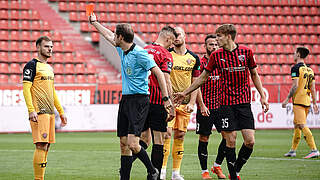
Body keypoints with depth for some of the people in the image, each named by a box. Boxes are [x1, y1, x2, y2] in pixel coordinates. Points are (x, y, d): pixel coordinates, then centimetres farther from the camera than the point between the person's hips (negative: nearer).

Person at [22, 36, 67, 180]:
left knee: (46, 146, 7)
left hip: (50, 111, 9)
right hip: (39, 112, -9)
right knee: (41, 146, -13)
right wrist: (31, 110, -21)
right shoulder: (32, 65, -5)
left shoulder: (49, 68, 21)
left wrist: (61, 111, 24)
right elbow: (26, 88, -12)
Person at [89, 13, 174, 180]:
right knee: (124, 143, 6)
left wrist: (166, 98, -16)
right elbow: (108, 36, 30)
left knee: (132, 144, -16)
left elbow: (158, 73, -14)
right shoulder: (122, 50, 11)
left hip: (139, 100, -8)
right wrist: (94, 22, 40)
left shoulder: (140, 53, -14)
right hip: (125, 100, 9)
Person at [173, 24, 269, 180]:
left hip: (244, 103, 0)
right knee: (230, 140, -3)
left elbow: (254, 75, 12)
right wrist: (185, 93, 13)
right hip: (226, 103, 0)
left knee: (250, 141, -6)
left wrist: (262, 96, 7)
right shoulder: (216, 56, 2)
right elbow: (203, 77, 12)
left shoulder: (246, 52, 0)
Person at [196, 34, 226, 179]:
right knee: (204, 139, 1)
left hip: (220, 106, 5)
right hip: (205, 107, -5)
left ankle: (217, 165, 15)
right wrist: (201, 105, -17)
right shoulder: (201, 62, -5)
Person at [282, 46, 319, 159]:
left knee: (302, 126, -12)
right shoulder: (309, 70, 14)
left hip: (298, 100, -8)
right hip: (307, 101, 8)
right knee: (296, 125, 16)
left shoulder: (296, 68, -8)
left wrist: (287, 99, -10)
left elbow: (295, 86, -15)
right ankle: (293, 150, 22)